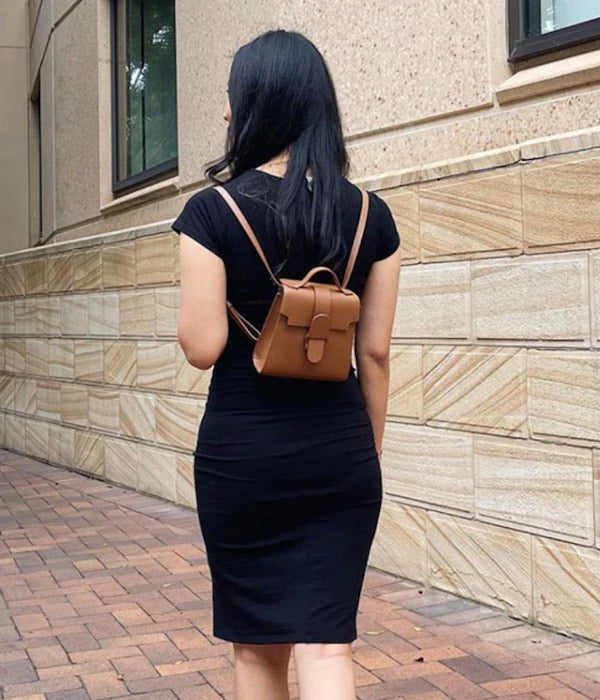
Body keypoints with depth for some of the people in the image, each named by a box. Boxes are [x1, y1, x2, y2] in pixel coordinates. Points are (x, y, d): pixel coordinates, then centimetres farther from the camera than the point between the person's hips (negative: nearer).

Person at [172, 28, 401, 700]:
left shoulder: (212, 210, -10)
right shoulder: (369, 214, 0)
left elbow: (202, 347, -13)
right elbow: (374, 353, 2)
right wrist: (371, 452, 13)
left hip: (242, 450, -2)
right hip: (339, 451, 2)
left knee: (257, 646, 16)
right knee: (326, 643, 6)